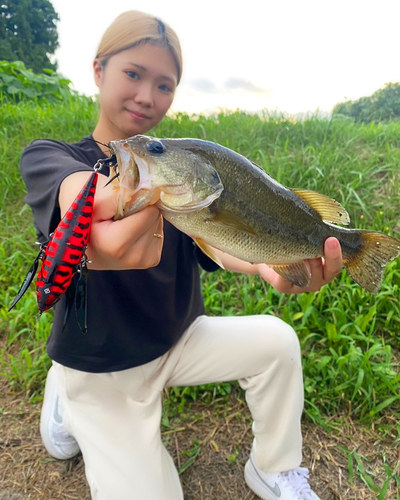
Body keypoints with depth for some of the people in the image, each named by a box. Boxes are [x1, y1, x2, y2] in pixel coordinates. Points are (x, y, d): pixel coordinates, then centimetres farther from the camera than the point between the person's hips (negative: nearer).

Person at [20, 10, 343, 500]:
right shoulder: (46, 156, -12)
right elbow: (81, 195, -37)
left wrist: (266, 264, -41)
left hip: (178, 341, 3)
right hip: (99, 366, -2)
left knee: (277, 340, -15)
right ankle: (66, 398, 19)